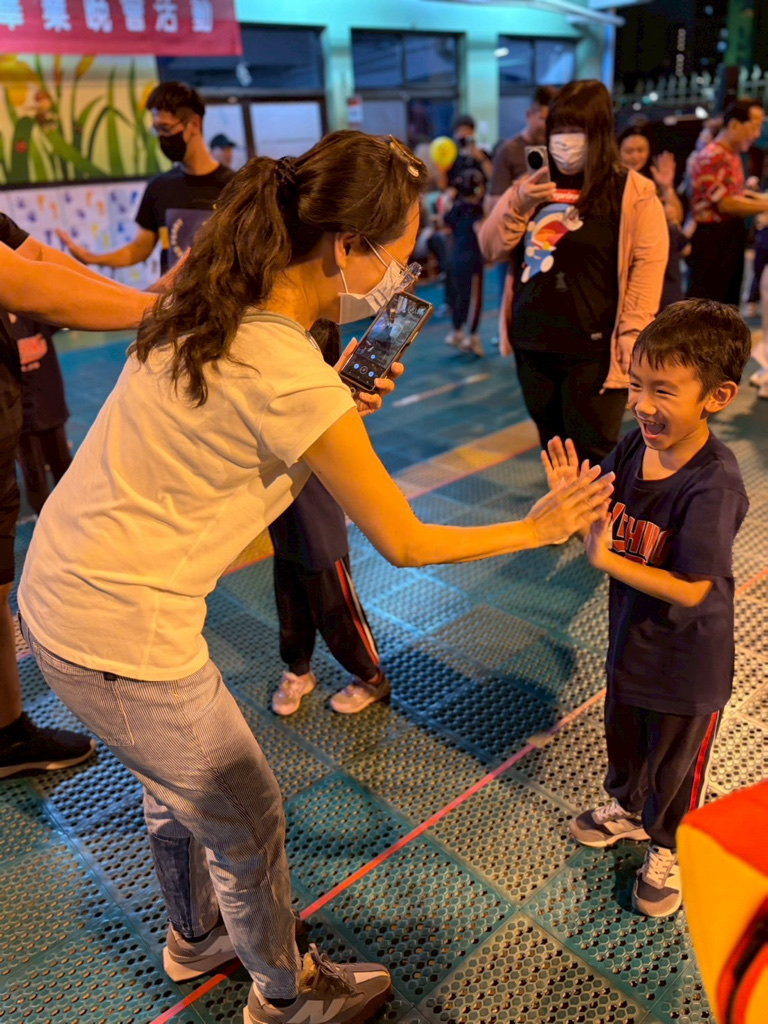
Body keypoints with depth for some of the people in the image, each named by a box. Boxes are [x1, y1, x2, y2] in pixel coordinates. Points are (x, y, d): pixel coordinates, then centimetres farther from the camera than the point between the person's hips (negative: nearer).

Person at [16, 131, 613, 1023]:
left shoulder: (211, 304, -1)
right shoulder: (288, 374, -27)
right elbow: (404, 542, -17)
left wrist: (337, 404, 6)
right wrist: (538, 528, -4)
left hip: (58, 587, 9)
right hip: (121, 639, -9)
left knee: (176, 779, 29)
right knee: (246, 819, 14)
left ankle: (197, 935, 57)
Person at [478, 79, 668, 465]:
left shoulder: (632, 193, -5)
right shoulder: (531, 186, 11)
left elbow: (649, 264, -9)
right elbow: (491, 249, 7)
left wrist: (631, 338, -17)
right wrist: (518, 206, -10)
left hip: (592, 351, -5)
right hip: (531, 345, 5)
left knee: (591, 462, -1)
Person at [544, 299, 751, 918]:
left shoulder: (714, 484, -32)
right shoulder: (636, 445, -12)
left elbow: (690, 589, -28)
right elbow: (605, 526, -3)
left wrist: (604, 558, -28)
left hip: (687, 661, -6)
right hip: (631, 636, 6)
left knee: (674, 764, 20)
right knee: (623, 737, 30)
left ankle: (669, 849, 48)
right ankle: (627, 809, 59)